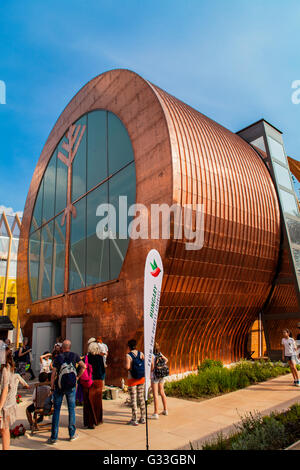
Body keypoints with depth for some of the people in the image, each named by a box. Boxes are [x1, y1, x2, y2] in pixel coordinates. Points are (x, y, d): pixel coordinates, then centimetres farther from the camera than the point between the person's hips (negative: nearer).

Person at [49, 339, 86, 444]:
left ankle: (54, 437, 12)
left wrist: (52, 388, 4)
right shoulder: (74, 355, -1)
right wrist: (77, 377, 4)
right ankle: (72, 434, 20)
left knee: (56, 410, 9)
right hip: (71, 386, 1)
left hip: (59, 386, -1)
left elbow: (53, 374, -4)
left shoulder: (58, 358, -3)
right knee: (71, 409, 11)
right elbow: (83, 366, -5)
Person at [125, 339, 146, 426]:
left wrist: (125, 366, -3)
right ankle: (143, 418, 24)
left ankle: (134, 420, 13)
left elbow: (127, 367, -26)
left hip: (132, 379, -4)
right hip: (141, 379, 4)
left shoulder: (128, 355, -14)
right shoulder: (141, 353, -2)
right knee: (141, 398, 15)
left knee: (133, 399, 6)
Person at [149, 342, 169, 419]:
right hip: (162, 376, 7)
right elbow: (166, 360, 16)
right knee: (162, 392, 18)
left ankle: (156, 414, 5)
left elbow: (152, 364, -30)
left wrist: (151, 371, -13)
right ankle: (165, 410, 29)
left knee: (155, 394, 0)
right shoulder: (160, 354, 4)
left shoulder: (152, 355, -17)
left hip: (155, 376, -7)